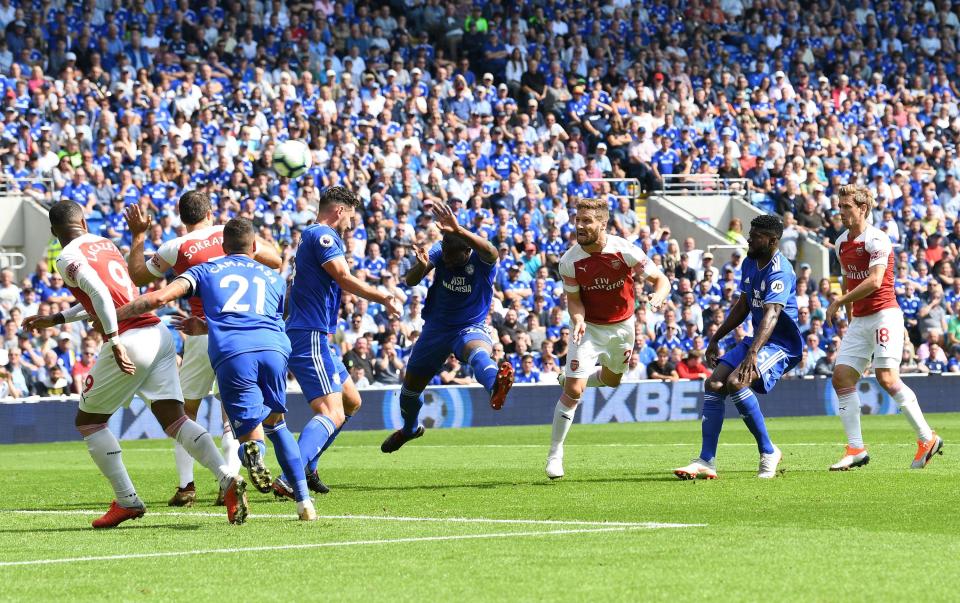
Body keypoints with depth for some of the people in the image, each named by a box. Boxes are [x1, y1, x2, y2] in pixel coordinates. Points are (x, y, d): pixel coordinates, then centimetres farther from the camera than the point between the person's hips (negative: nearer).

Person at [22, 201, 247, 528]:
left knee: (88, 421, 11)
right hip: (159, 334, 7)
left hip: (129, 341, -7)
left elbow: (100, 294, -20)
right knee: (174, 418, 3)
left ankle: (127, 501, 6)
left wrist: (114, 342, -24)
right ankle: (228, 479, -16)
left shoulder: (69, 258, -3)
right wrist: (55, 319, 39)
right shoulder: (106, 244, 22)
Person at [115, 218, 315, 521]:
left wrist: (113, 314, 20)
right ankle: (304, 500, 14)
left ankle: (253, 451, -32)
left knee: (250, 435, 7)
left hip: (231, 355, -2)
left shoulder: (205, 270, 24)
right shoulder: (274, 278, 31)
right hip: (275, 348, 2)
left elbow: (160, 297, 10)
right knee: (275, 423, 25)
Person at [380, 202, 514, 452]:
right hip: (436, 328, 5)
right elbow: (410, 281, -19)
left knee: (479, 350, -43)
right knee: (411, 386, 20)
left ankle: (495, 387, -76)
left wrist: (458, 231, -64)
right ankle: (409, 428, 52)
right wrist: (422, 266, -43)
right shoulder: (439, 252, -11)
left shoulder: (482, 260, -22)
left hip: (470, 328, -5)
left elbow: (491, 252, -48)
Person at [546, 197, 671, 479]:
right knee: (573, 391, -15)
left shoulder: (625, 251, -21)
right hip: (588, 327, -2)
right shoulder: (569, 262, -20)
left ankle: (571, 378, 57)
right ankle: (555, 454, -4)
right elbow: (573, 298, -8)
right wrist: (578, 320, -30)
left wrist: (658, 296, -36)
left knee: (611, 379, 24)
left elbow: (660, 279, -13)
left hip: (622, 326, 2)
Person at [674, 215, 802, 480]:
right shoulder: (749, 263, 8)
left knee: (735, 382, -29)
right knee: (713, 384, -6)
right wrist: (716, 339, 21)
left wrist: (753, 353, -47)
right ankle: (706, 461, -7)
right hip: (756, 340, 9)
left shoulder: (780, 272, -22)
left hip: (782, 344, -9)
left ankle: (768, 452, -15)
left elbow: (771, 314, -35)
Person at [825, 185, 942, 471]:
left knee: (887, 378, -16)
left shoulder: (876, 240, -13)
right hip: (859, 319, 8)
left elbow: (874, 281, -22)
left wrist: (839, 302, -17)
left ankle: (927, 439, -4)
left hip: (884, 315, -8)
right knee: (841, 378, -2)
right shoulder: (842, 243, 14)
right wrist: (848, 315, 21)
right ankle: (856, 449, 0)